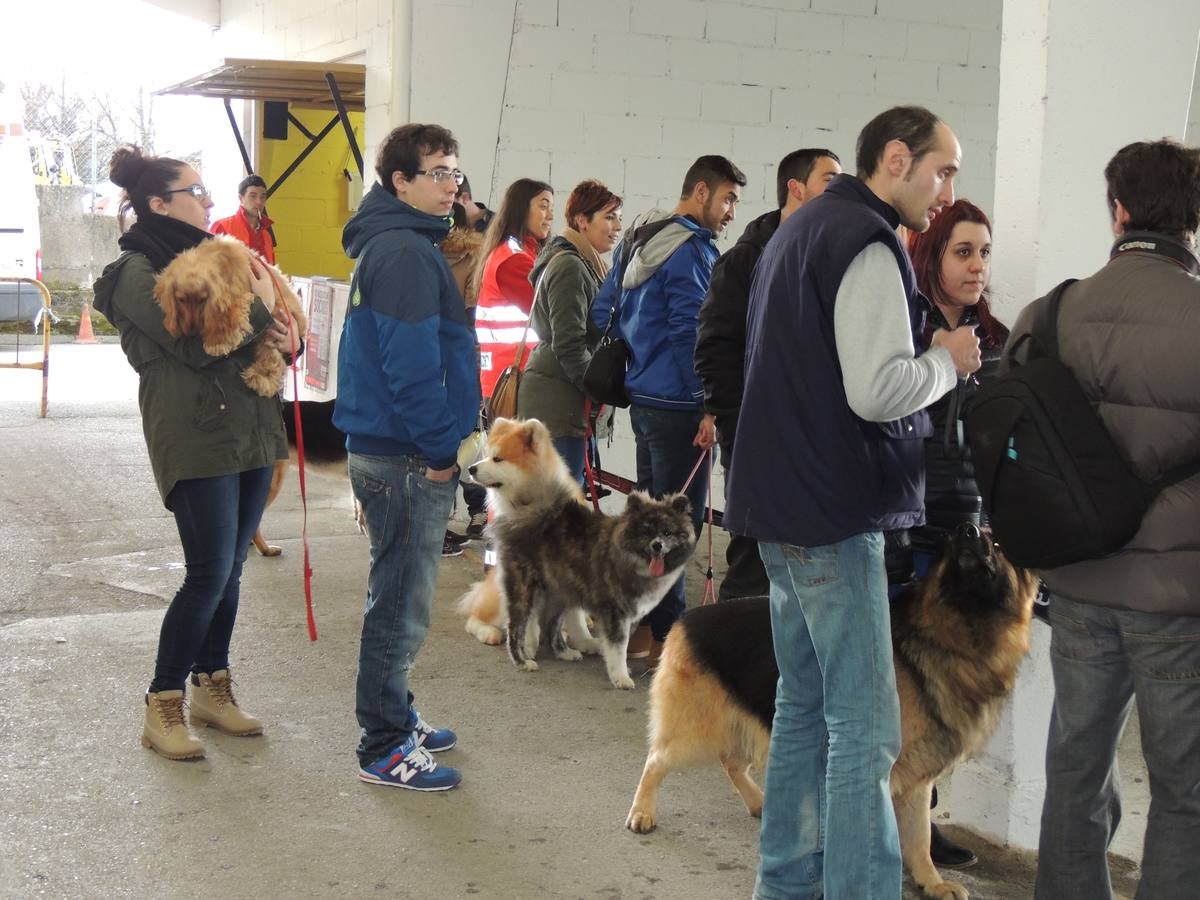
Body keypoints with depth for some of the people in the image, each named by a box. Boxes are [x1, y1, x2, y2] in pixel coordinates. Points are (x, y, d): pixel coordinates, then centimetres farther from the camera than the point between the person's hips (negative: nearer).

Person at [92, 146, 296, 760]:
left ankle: (212, 689, 23)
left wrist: (281, 334, -6)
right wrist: (259, 307, -9)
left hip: (249, 431, 7)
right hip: (196, 443, -7)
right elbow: (194, 342, -20)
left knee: (229, 569, 11)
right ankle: (163, 706, 3)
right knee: (210, 573, -8)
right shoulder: (136, 272, -7)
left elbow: (266, 328, 17)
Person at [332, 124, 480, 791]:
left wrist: (441, 442, 16)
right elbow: (413, 362, -23)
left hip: (393, 452, 11)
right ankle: (385, 749, 8)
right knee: (402, 605, -2)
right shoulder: (405, 252, -17)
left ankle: (396, 718, 33)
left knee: (399, 595, 20)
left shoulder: (400, 245, 16)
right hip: (407, 459, -11)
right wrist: (440, 447, -16)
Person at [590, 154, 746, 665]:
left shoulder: (638, 241, 13)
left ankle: (640, 623, 25)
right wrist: (709, 404, -18)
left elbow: (602, 313, 16)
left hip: (644, 397, 10)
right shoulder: (690, 249, -16)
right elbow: (690, 331, -21)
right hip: (678, 404, -10)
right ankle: (666, 634, 4)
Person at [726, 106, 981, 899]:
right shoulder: (867, 243, -14)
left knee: (806, 705, 16)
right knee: (864, 729, -6)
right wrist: (947, 360, -5)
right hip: (834, 514, -10)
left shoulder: (802, 230, 17)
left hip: (789, 506, 10)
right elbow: (879, 391, -23)